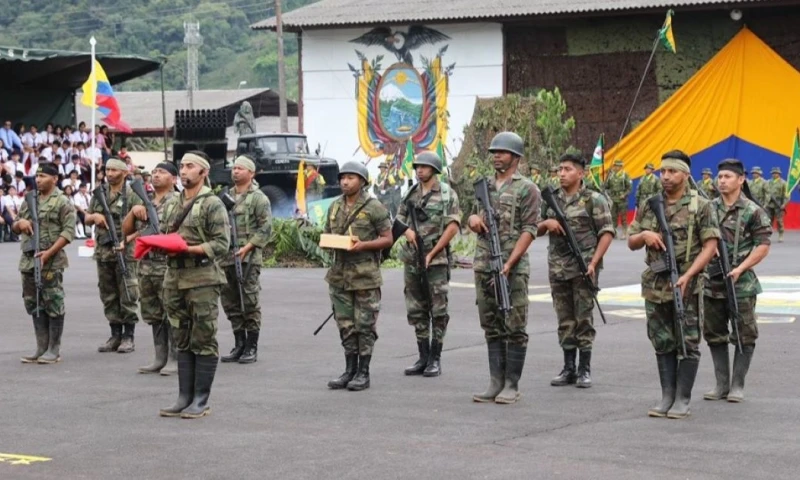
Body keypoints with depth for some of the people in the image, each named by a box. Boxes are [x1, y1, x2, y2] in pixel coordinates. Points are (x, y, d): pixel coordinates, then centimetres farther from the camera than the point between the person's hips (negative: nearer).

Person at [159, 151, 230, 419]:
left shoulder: (212, 204, -6)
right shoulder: (173, 203, 15)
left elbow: (222, 244, -12)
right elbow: (163, 233, 22)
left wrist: (190, 249, -21)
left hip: (202, 280, -7)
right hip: (175, 278, 7)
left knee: (203, 341, -2)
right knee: (182, 341, 10)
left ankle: (201, 400, 2)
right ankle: (184, 397, 15)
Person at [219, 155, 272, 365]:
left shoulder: (259, 198, -3)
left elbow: (265, 229, -9)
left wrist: (247, 247, -17)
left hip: (248, 258, -7)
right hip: (226, 258, 7)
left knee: (249, 302, -4)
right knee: (230, 302, 9)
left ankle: (251, 348, 2)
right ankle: (239, 345, 18)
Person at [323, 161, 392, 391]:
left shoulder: (374, 207, -6)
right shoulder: (335, 207, 12)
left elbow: (387, 239, -6)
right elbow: (326, 235, 20)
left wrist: (363, 245, -19)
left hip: (365, 276, -6)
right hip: (340, 275, 6)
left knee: (365, 325, 0)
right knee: (345, 325, 10)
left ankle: (363, 373, 6)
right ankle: (350, 370, 18)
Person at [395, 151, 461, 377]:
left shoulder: (447, 194, -4)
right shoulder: (410, 194, 12)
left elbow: (453, 226, -10)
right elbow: (399, 220, 18)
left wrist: (431, 254, -13)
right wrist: (406, 230, -7)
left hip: (436, 259, -5)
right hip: (412, 259, 5)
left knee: (438, 311, -2)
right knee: (416, 310, 8)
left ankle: (435, 359, 4)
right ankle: (423, 358, 15)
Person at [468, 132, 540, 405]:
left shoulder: (526, 189, -4)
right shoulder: (484, 186, 16)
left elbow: (529, 230, -11)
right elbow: (473, 218, 25)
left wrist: (509, 263, -20)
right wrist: (474, 219, -1)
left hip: (513, 269, -6)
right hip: (483, 267, 6)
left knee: (514, 329, -2)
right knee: (492, 328, 8)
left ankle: (512, 385, 3)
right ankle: (496, 383, 13)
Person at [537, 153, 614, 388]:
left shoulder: (593, 200, -4)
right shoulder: (551, 199, 11)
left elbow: (607, 233, -6)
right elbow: (535, 231, 18)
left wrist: (593, 262, -15)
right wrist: (546, 223, -5)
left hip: (583, 267, -5)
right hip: (557, 267, 5)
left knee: (583, 318, -2)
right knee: (565, 319, 8)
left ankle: (585, 369, 5)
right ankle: (568, 369, 14)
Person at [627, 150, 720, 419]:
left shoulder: (700, 206, -3)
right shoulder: (649, 206, 10)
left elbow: (710, 246, -8)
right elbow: (631, 243, 15)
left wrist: (687, 276, -18)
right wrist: (644, 235, -8)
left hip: (686, 287, -4)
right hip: (655, 286, 5)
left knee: (687, 344, 0)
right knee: (662, 344, 10)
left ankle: (682, 400, 5)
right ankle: (667, 397, 17)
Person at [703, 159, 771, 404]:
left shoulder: (753, 212, -6)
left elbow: (763, 246, -9)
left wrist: (740, 269, -17)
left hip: (741, 284, -5)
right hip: (711, 282, 5)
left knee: (743, 336, 1)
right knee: (714, 335, 9)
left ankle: (737, 385, 9)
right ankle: (722, 384, 18)